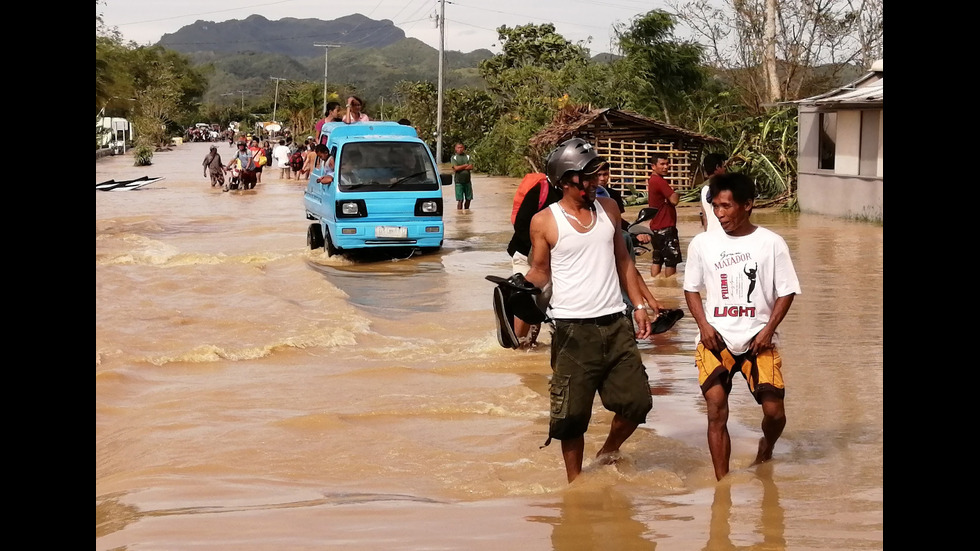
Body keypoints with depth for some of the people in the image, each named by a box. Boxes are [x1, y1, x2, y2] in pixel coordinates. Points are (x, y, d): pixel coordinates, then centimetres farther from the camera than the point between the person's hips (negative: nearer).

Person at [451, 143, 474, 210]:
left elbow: (471, 167, -4)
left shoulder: (467, 157, 10)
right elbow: (456, 168, -13)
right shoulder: (453, 158, 1)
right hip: (458, 182, -4)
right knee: (460, 200, -7)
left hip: (467, 181, 4)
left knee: (468, 199, 8)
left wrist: (460, 168, -11)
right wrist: (466, 165, -5)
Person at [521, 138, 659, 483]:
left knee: (637, 402, 5)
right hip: (573, 330, -4)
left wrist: (639, 305, 12)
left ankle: (608, 453, 31)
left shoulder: (608, 209, 9)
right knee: (572, 413, 0)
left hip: (615, 325, 4)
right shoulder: (544, 222, -4)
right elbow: (540, 272, 4)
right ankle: (575, 482, 16)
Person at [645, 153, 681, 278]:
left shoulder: (652, 180, 13)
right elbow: (674, 200, -23)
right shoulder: (660, 181, -18)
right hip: (665, 228, -10)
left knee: (657, 260, 12)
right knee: (671, 260, -4)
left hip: (656, 228, 10)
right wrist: (677, 192, -4)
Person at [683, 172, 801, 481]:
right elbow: (691, 288, 9)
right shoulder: (702, 243, 0)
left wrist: (768, 330, -10)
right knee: (716, 410, -12)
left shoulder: (771, 243, -4)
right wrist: (704, 325, -6)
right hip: (716, 339, 1)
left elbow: (786, 292, 1)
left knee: (774, 412, -5)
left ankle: (766, 449, 31)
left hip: (758, 340, 0)